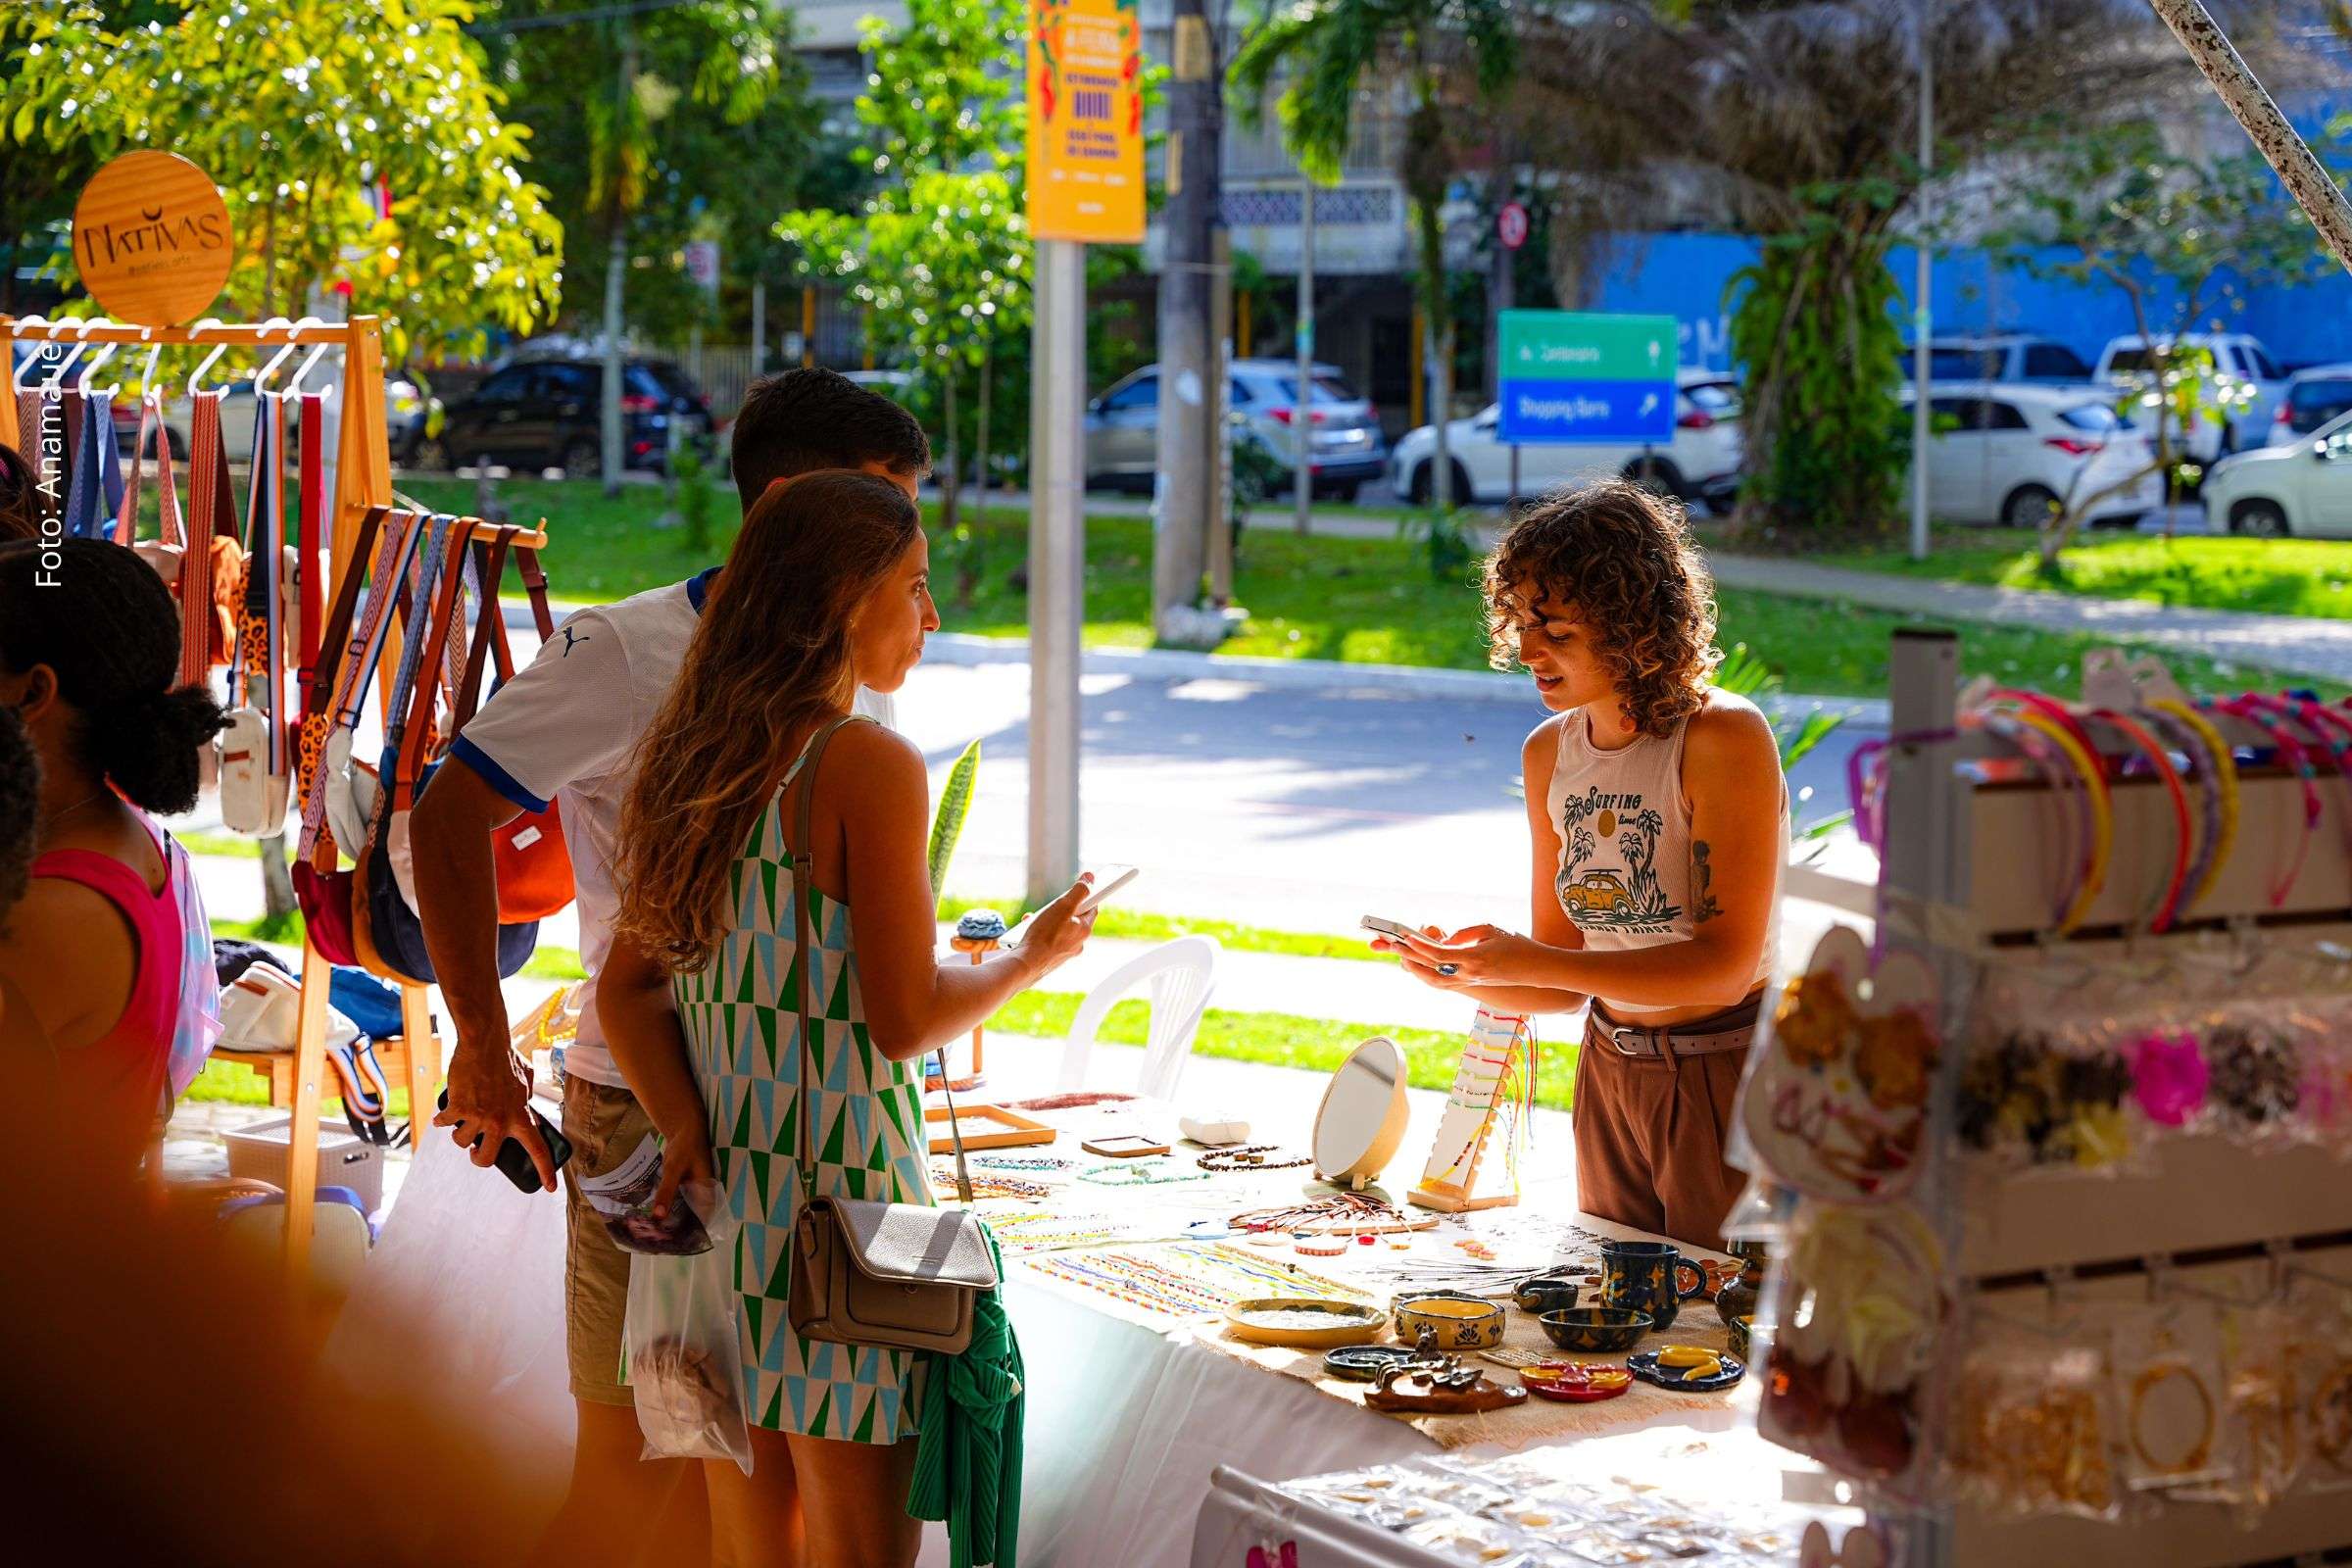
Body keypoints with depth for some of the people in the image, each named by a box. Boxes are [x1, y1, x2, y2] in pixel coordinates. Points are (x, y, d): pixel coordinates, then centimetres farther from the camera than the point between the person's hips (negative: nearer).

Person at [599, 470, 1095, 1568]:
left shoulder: (693, 756, 9)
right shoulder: (870, 766, -14)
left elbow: (626, 988, 7)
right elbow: (905, 1020, -16)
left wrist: (686, 1127, -4)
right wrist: (1035, 957, 0)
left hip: (716, 1190, 7)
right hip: (837, 1192, -7)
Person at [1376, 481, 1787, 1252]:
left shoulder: (1726, 739, -17)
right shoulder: (1551, 752, 4)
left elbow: (1727, 964, -22)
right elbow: (1566, 975, 7)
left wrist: (1527, 961, -26)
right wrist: (1467, 977, -14)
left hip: (1729, 1078, -6)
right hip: (1610, 1076, 7)